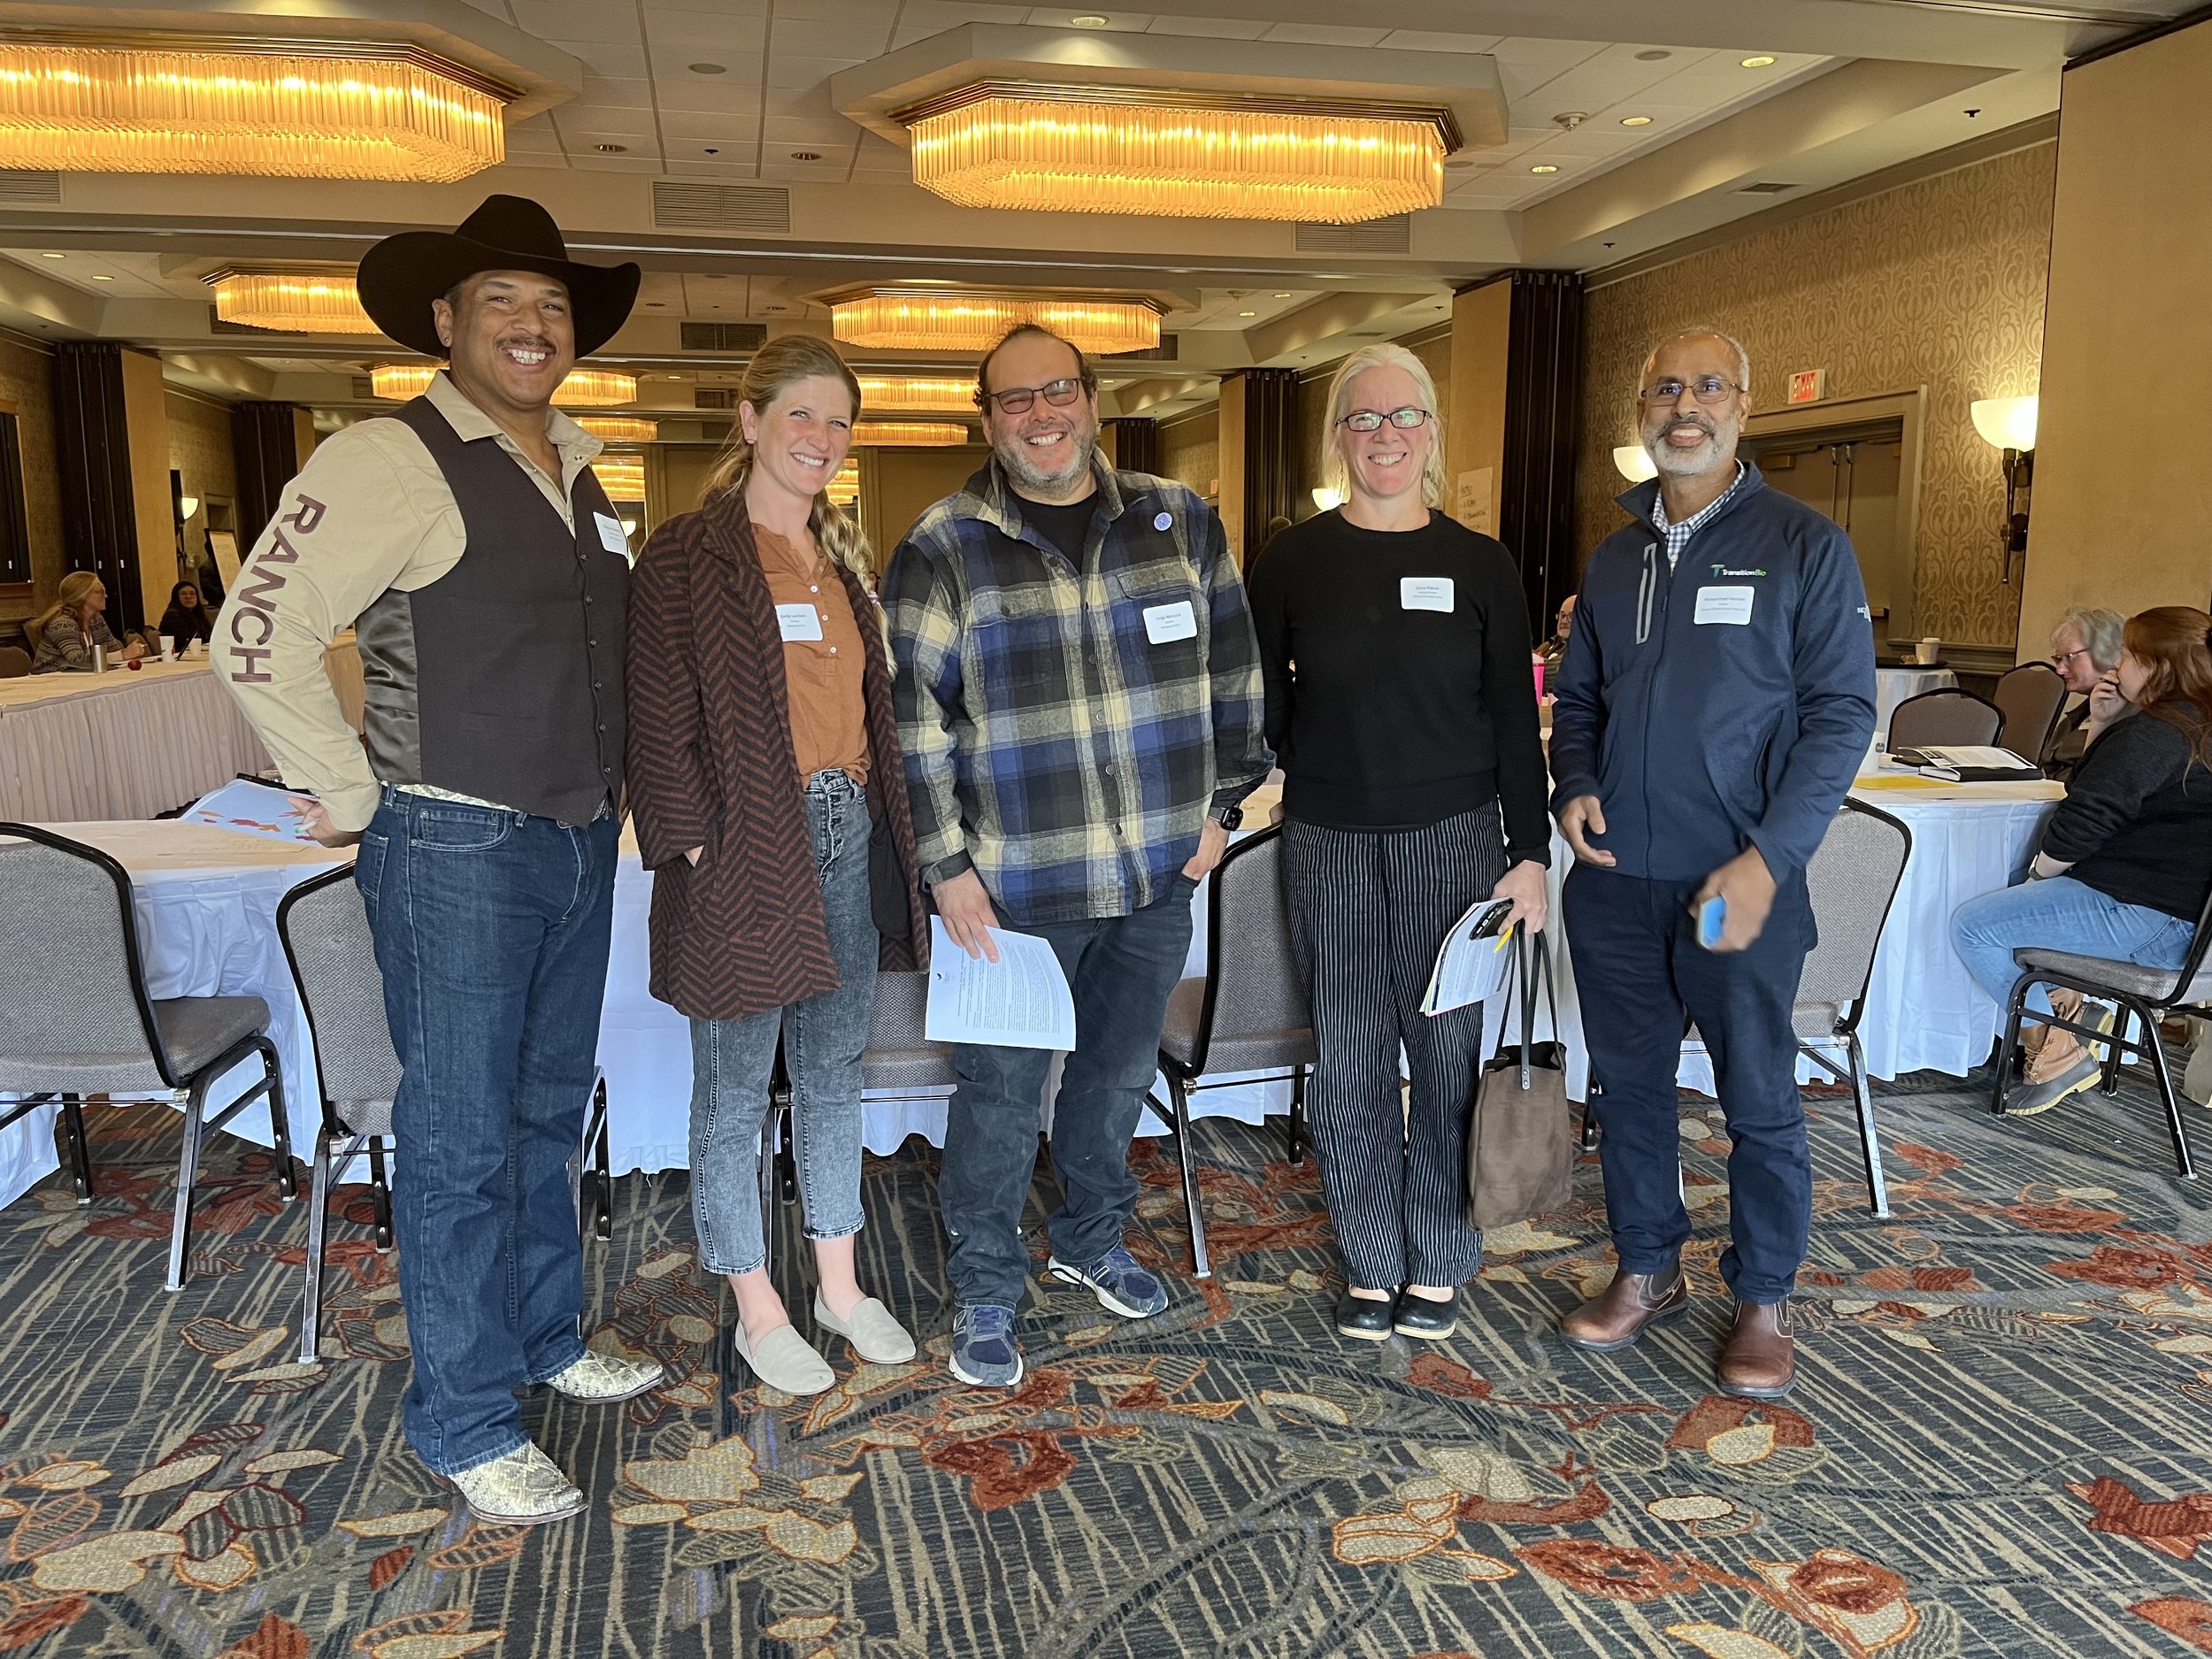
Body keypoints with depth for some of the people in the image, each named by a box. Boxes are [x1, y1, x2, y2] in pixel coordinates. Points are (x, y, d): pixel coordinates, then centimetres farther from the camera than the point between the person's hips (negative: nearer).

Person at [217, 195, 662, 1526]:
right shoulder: (391, 462, -12)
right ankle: (467, 1426, 17)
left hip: (580, 842, 8)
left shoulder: (581, 470, 13)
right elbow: (259, 637, -16)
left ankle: (546, 1340, 37)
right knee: (461, 1141, 2)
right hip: (457, 851, -7)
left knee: (548, 1115, 19)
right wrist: (350, 799, -12)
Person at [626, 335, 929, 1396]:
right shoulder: (686, 558, -8)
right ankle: (758, 1309, 23)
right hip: (744, 850, -7)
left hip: (845, 840, 7)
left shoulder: (840, 556, 14)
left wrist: (886, 827, 12)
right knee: (733, 1093, 7)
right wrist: (700, 852, -16)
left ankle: (840, 1286, 31)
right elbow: (661, 727, -11)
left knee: (834, 1077, 16)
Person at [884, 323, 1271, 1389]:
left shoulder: (1180, 522, 4)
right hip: (1015, 883, -3)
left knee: (1119, 1071, 19)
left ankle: (1092, 1240, 41)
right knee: (1002, 1091, 5)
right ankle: (985, 1291, 24)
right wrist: (945, 865, -9)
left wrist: (1221, 804, 6)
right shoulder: (942, 549, -6)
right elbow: (913, 721, -6)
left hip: (1160, 872, 4)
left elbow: (1231, 672, 10)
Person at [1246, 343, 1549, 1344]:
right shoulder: (1295, 561, 2)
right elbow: (1260, 706, 6)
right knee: (1348, 1060, 5)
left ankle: (1436, 1259, 24)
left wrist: (1529, 855, -2)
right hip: (1331, 844, 0)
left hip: (1455, 837, 0)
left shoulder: (1479, 566, 2)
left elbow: (1515, 721, 3)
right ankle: (1371, 1261, 22)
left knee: (1449, 1048, 6)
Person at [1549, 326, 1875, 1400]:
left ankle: (1763, 1300, 24)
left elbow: (1842, 712, -8)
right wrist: (1574, 786, -2)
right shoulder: (1614, 559, 11)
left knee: (1759, 1100, 6)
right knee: (1628, 1085, 14)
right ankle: (1647, 1271, 31)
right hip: (1615, 879, 5)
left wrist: (1769, 857, -18)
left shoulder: (1805, 547, -4)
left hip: (1738, 881, -4)